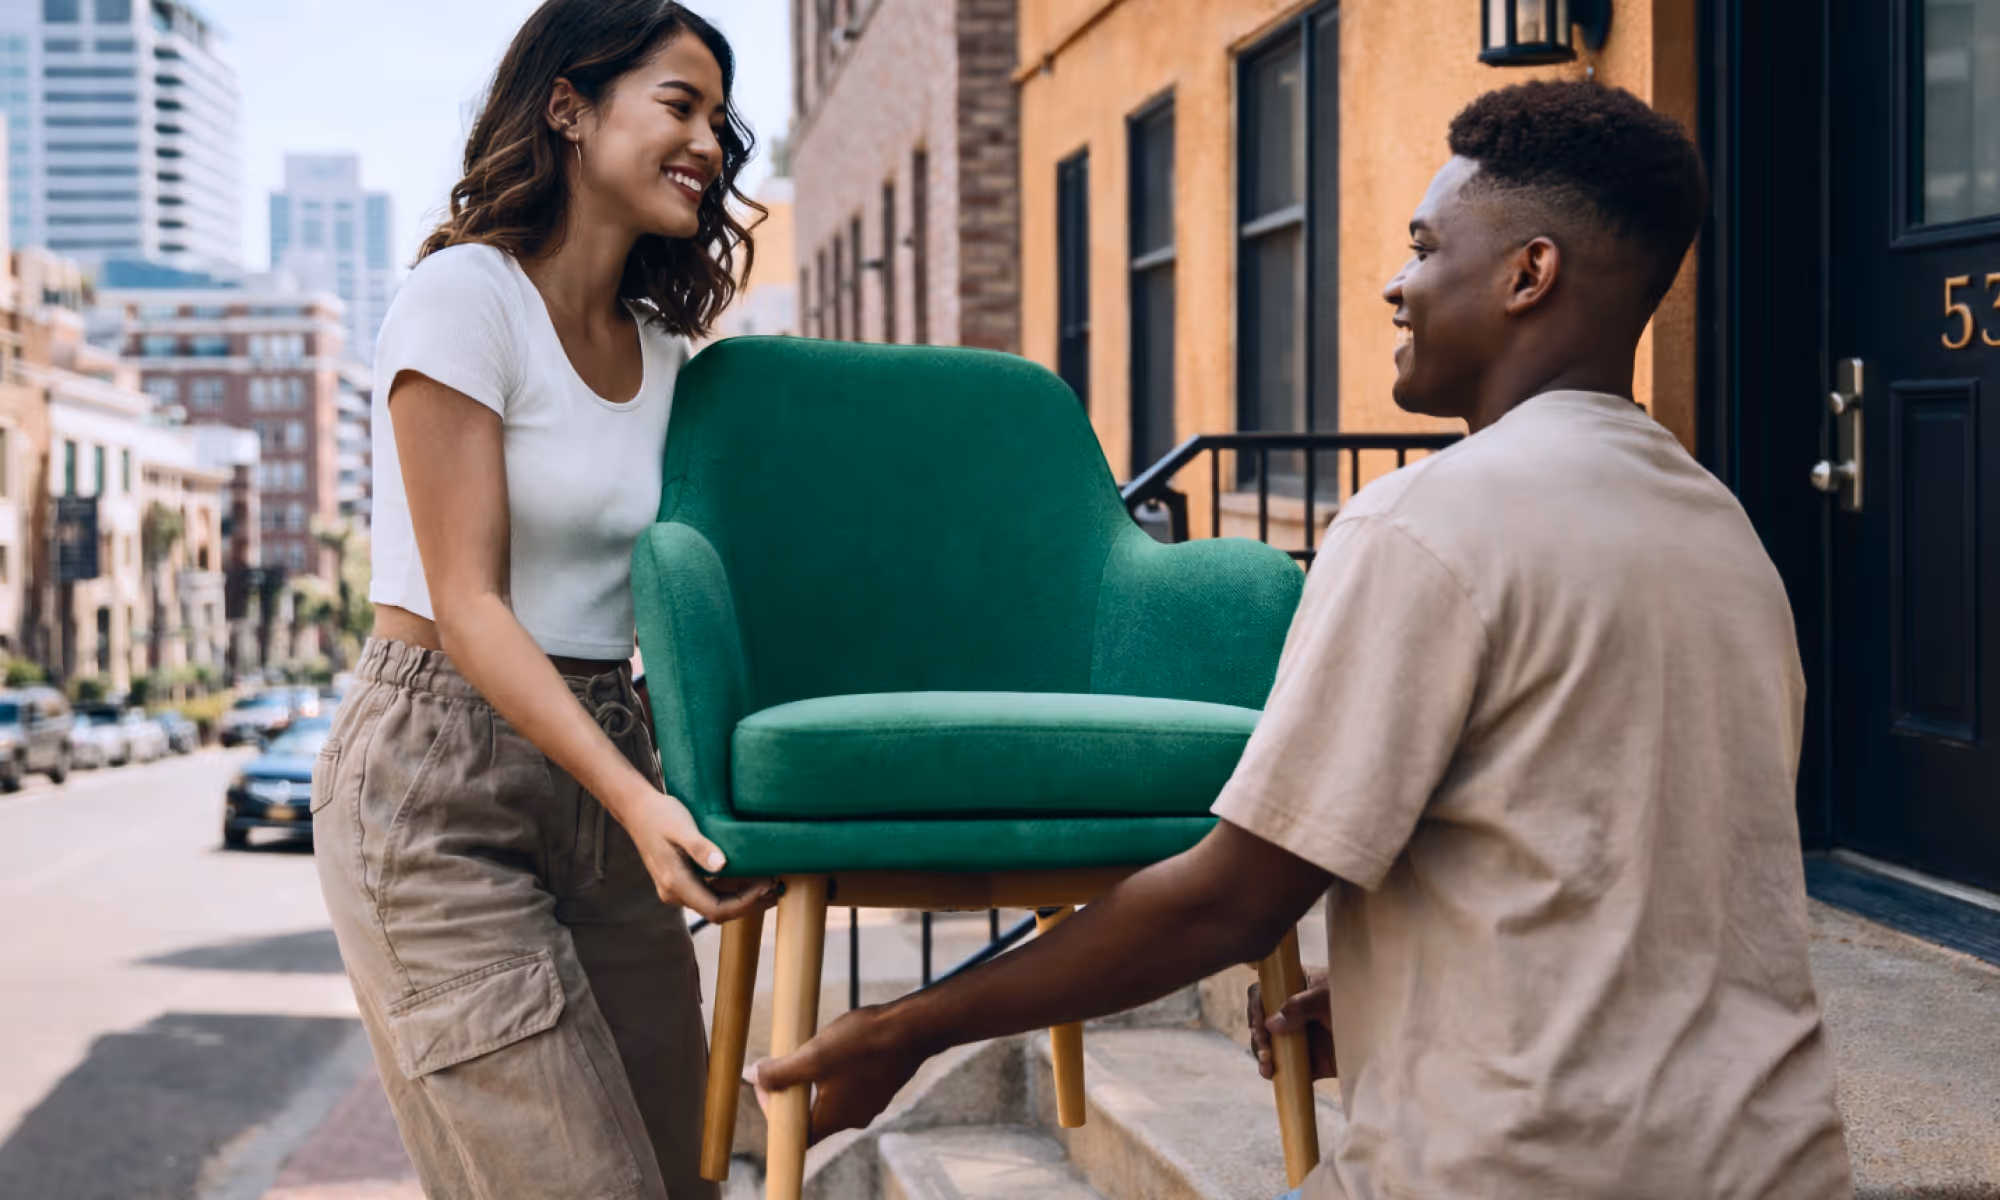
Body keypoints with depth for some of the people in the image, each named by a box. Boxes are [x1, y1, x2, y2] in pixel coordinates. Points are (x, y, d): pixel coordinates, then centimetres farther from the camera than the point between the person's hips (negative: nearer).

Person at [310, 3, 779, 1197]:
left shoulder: (660, 352, 12)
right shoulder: (465, 298, -10)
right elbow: (467, 605, -16)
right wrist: (636, 800, -27)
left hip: (603, 763, 7)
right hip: (442, 783, -7)